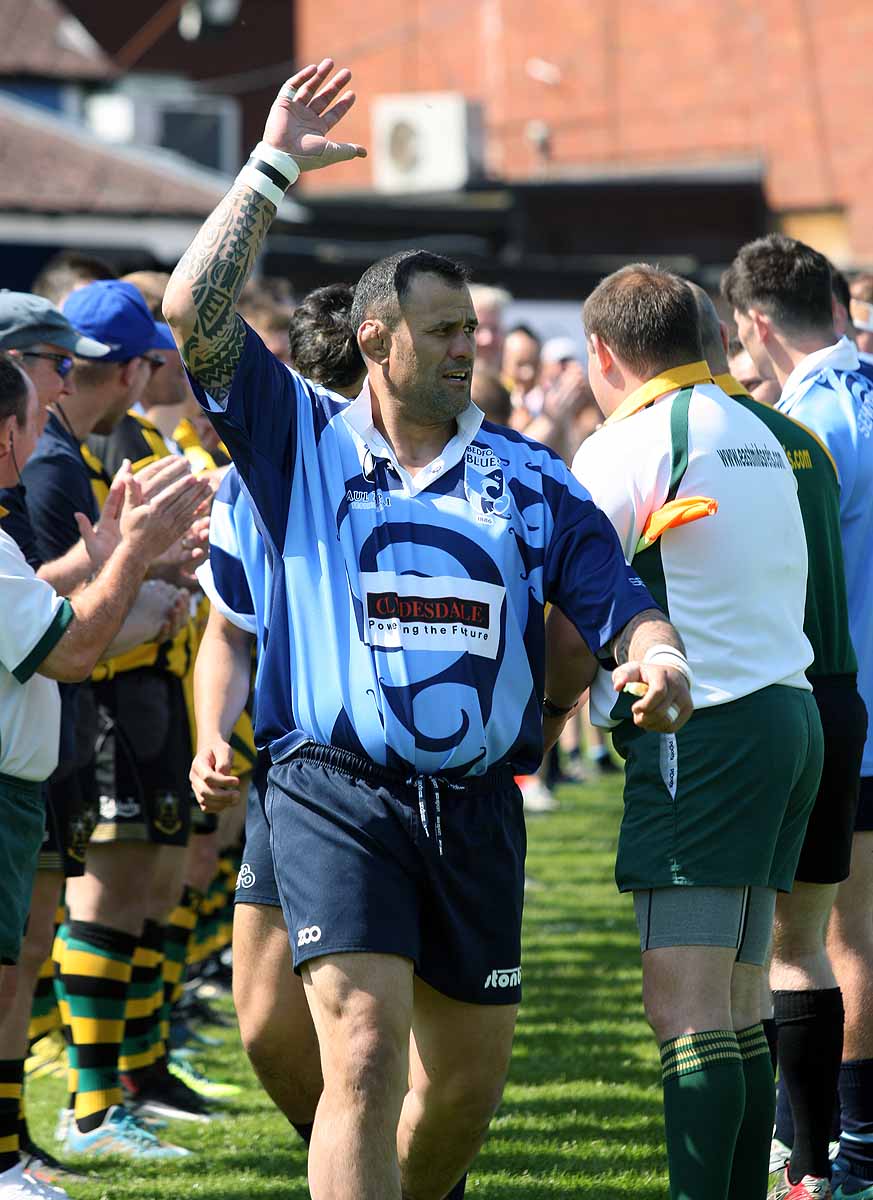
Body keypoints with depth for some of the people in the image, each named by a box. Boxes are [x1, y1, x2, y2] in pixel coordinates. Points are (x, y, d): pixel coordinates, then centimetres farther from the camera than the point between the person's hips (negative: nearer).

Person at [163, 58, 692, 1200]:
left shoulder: (527, 475, 11)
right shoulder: (302, 441, 4)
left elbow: (616, 601, 7)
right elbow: (196, 313, -6)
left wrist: (657, 659, -17)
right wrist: (270, 167, -5)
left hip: (477, 804, 4)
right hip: (337, 794, -4)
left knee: (467, 1080, 12)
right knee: (366, 1058, -17)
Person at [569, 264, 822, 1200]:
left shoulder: (628, 446, -8)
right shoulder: (756, 433, 17)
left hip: (701, 732, -8)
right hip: (787, 711, 9)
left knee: (684, 1004, -13)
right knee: (736, 1006, 11)